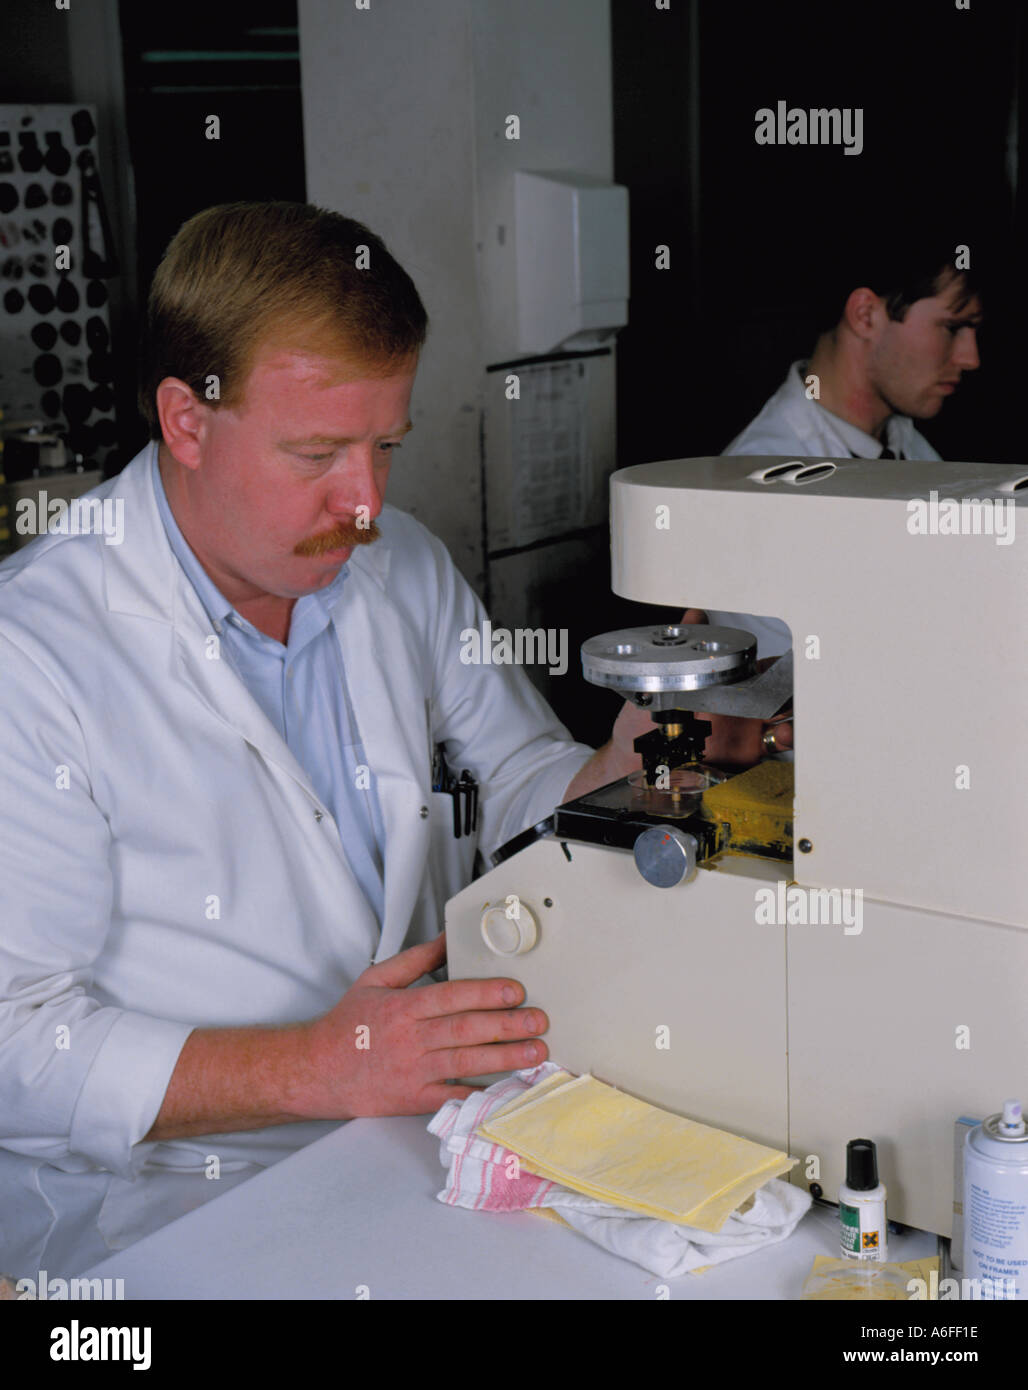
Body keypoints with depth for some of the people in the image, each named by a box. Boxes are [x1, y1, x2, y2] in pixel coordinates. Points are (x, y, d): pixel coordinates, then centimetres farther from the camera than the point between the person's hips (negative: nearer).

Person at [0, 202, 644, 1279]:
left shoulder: (402, 566, 6)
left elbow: (520, 785, 14)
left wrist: (621, 772, -9)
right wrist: (320, 1067, -28)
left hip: (418, 1125, 6)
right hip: (156, 1203, -5)